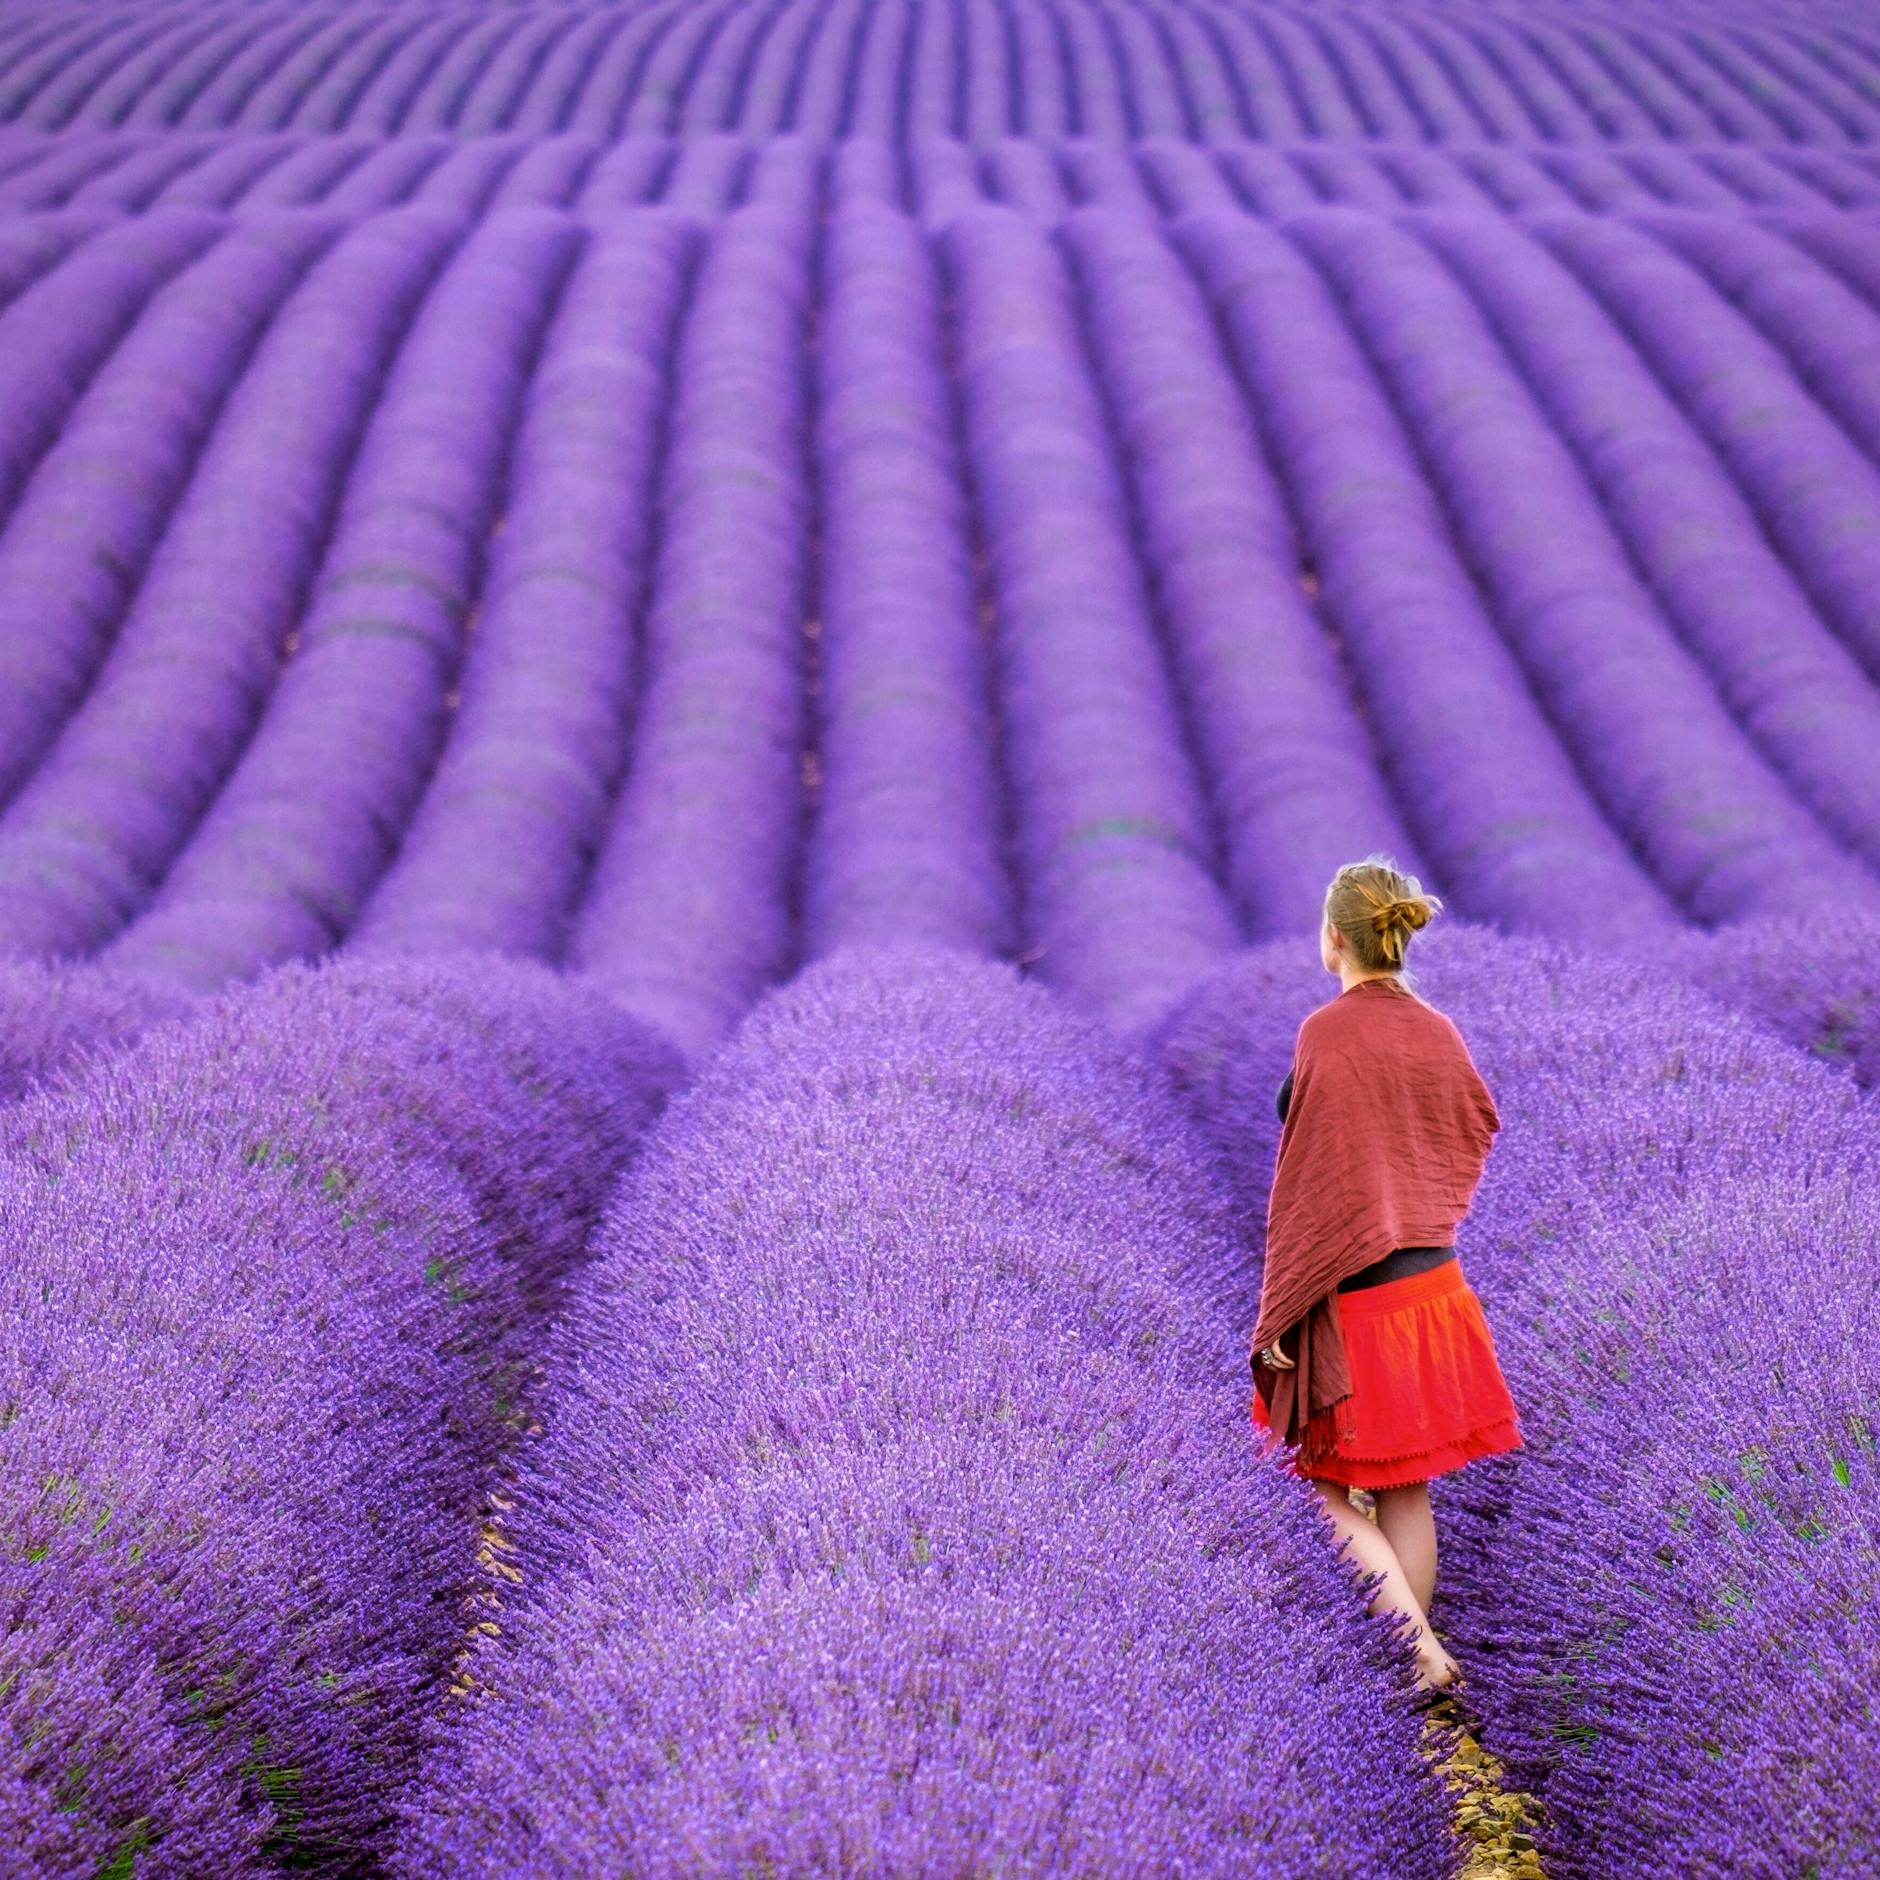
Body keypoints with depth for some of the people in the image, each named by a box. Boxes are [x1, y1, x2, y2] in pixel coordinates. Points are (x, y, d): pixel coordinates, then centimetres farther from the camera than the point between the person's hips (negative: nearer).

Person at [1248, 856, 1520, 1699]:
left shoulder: (1326, 1033, -16)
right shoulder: (1436, 1032, 3)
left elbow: (1310, 1180, -18)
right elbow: (1479, 1131, 15)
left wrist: (1279, 1314, -13)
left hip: (1349, 1294, -6)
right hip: (1433, 1285, 6)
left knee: (1328, 1489, 6)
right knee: (1407, 1489, 14)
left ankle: (1420, 1647, -8)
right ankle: (1420, 1667, 21)